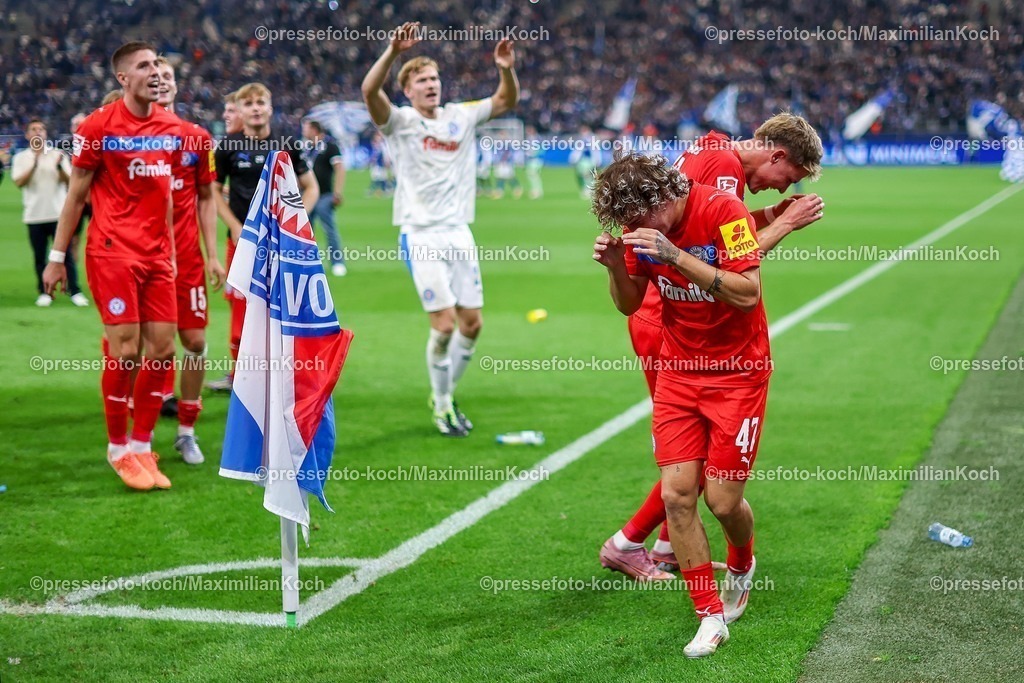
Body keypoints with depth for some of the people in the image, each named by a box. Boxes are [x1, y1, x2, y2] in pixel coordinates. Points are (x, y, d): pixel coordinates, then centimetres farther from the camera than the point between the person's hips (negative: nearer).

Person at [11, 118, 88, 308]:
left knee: (66, 254, -3)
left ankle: (75, 292, 0)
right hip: (35, 215, 1)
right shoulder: (21, 158, 6)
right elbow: (19, 182, -8)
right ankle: (44, 293, 14)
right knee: (39, 257, 5)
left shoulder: (58, 155, 7)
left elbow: (69, 181, -1)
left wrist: (59, 167, -19)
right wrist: (34, 164, -19)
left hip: (58, 213, 0)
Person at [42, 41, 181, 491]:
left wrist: (170, 248, 14)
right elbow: (76, 194, -2)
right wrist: (58, 256, -3)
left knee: (162, 349, 2)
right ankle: (118, 449, 10)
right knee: (125, 350, -6)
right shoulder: (99, 126, -6)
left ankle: (142, 444, 16)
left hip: (157, 255, 5)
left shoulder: (171, 128, 9)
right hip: (113, 252, -5)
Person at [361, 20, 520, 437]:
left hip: (459, 233, 5)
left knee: (472, 322, 4)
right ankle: (441, 407, 9)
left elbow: (506, 101, 7)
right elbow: (370, 91, -21)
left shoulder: (462, 117, 10)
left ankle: (446, 394, 26)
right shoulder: (399, 121, -4)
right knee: (445, 324, -10)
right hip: (421, 235, -5)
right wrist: (393, 51, -34)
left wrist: (507, 70, -13)